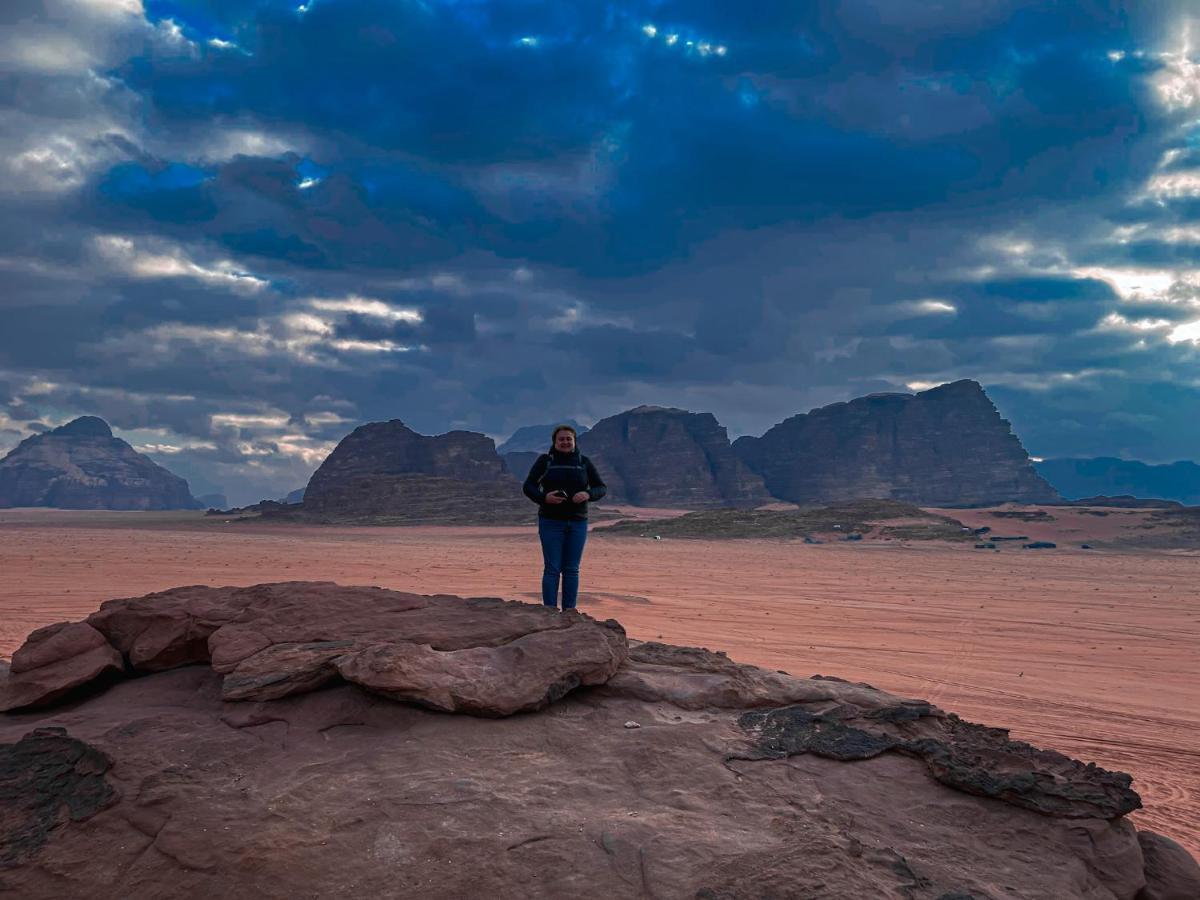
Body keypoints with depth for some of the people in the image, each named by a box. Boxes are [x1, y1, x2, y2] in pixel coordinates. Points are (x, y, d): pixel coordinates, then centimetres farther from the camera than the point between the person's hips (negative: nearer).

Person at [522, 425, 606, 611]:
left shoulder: (584, 462, 7)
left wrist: (588, 494, -15)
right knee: (552, 568, -4)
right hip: (551, 522, -2)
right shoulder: (544, 461, 1)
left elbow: (601, 488, 7)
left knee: (572, 569, 5)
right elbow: (528, 486, 0)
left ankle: (569, 611, 11)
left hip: (577, 523, 2)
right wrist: (544, 497, -20)